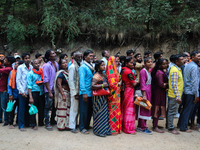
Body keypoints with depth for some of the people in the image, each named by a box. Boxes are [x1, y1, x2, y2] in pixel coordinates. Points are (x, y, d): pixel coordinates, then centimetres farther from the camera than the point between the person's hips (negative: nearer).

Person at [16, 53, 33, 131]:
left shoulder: (32, 67, 7)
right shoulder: (20, 67, -1)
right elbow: (18, 80, -4)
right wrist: (22, 91, -11)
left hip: (30, 91, 3)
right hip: (23, 92, -3)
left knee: (28, 108, 10)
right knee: (22, 109, 1)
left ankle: (27, 123, 23)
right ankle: (21, 125, 10)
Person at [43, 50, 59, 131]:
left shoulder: (56, 64, 7)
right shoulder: (47, 66, -13)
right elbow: (46, 80, -15)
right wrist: (49, 92, -18)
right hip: (49, 90, -7)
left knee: (55, 106, 17)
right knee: (48, 107, 2)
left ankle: (52, 120, 33)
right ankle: (47, 123, 12)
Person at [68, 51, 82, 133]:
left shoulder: (80, 66, 12)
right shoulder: (72, 67, -11)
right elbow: (71, 81, -14)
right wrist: (75, 93, -15)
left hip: (79, 91, 7)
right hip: (75, 91, -7)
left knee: (77, 109, 13)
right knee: (74, 109, 0)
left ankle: (75, 124, 24)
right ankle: (72, 126, 9)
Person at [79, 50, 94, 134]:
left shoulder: (91, 67, 14)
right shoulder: (83, 67, -10)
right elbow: (81, 80, -16)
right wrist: (84, 92, -20)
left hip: (91, 92, 8)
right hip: (85, 93, -8)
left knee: (90, 110, 14)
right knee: (84, 111, 0)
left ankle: (87, 125, 28)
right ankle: (82, 128, 11)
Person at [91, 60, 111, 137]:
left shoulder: (104, 74, 13)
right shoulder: (96, 76, -13)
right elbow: (92, 86, -25)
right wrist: (102, 85, -24)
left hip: (104, 97, 8)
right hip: (99, 97, -8)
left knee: (105, 113, 11)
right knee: (100, 114, -2)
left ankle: (105, 129, 22)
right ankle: (99, 130, 10)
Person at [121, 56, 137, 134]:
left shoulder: (123, 69, 7)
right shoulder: (128, 71, -19)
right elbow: (134, 84, -17)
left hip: (125, 90, 9)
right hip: (130, 91, -9)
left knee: (125, 108, 15)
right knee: (129, 109, 0)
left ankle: (124, 126, 26)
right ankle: (129, 128, 8)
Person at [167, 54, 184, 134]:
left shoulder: (178, 69, 13)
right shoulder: (174, 70, -18)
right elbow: (174, 84, -23)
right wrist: (178, 97, -25)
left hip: (173, 95, 10)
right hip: (174, 95, -10)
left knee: (170, 110, 17)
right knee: (172, 111, -1)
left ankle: (168, 125, 29)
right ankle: (171, 128, 8)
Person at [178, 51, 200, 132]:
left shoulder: (187, 66, 13)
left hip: (185, 91, 9)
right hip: (191, 92, -9)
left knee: (185, 109, 17)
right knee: (188, 110, 1)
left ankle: (180, 124, 26)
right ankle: (183, 127, 9)